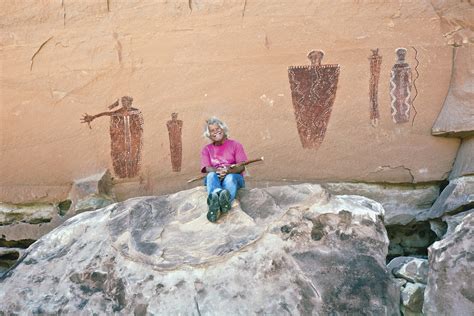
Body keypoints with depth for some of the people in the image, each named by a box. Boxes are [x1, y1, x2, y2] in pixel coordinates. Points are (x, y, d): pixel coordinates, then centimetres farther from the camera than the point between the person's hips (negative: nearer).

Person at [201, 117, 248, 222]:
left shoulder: (235, 145, 13)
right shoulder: (207, 149, 19)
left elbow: (242, 167, -2)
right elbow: (207, 168, 0)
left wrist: (228, 170, -24)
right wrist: (217, 170, -25)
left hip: (233, 176, -1)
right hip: (215, 179, 1)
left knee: (230, 178, -37)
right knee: (211, 175, -35)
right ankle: (219, 193, -69)